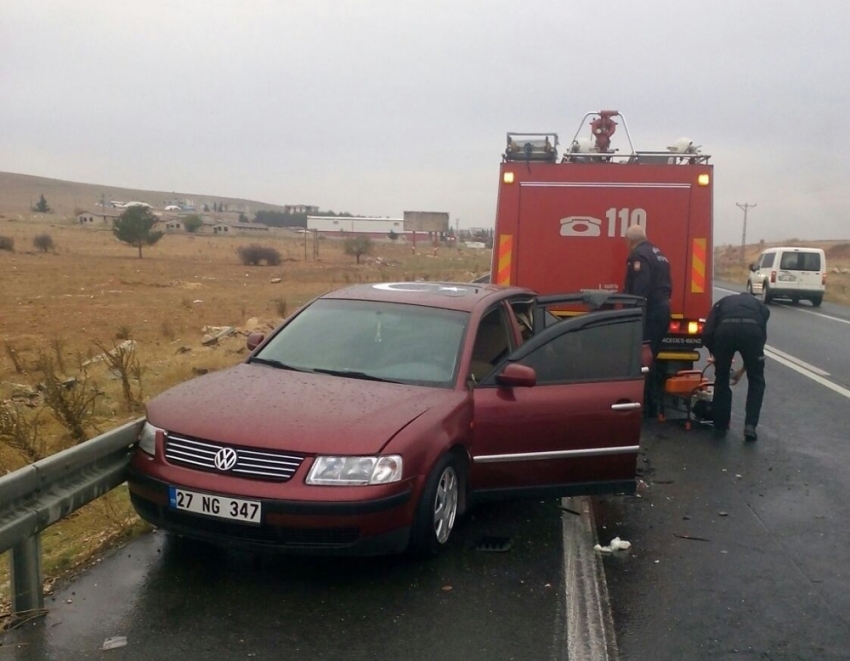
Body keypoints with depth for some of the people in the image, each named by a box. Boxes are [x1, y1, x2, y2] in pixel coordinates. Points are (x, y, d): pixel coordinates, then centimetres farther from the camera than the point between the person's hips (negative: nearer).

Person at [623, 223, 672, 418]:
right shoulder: (659, 254, 20)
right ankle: (652, 404, 21)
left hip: (649, 312, -10)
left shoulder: (638, 255, -10)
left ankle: (646, 406, -5)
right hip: (662, 309, 10)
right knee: (651, 358, 16)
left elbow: (640, 288, -21)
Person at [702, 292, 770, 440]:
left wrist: (716, 355, 36)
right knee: (756, 379, 22)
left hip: (725, 329, 0)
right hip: (752, 329, 0)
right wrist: (743, 369, 48)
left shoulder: (722, 302, 37)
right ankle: (750, 425, 13)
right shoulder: (761, 306, 39)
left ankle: (720, 426, 28)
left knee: (721, 378, 22)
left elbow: (707, 333, 20)